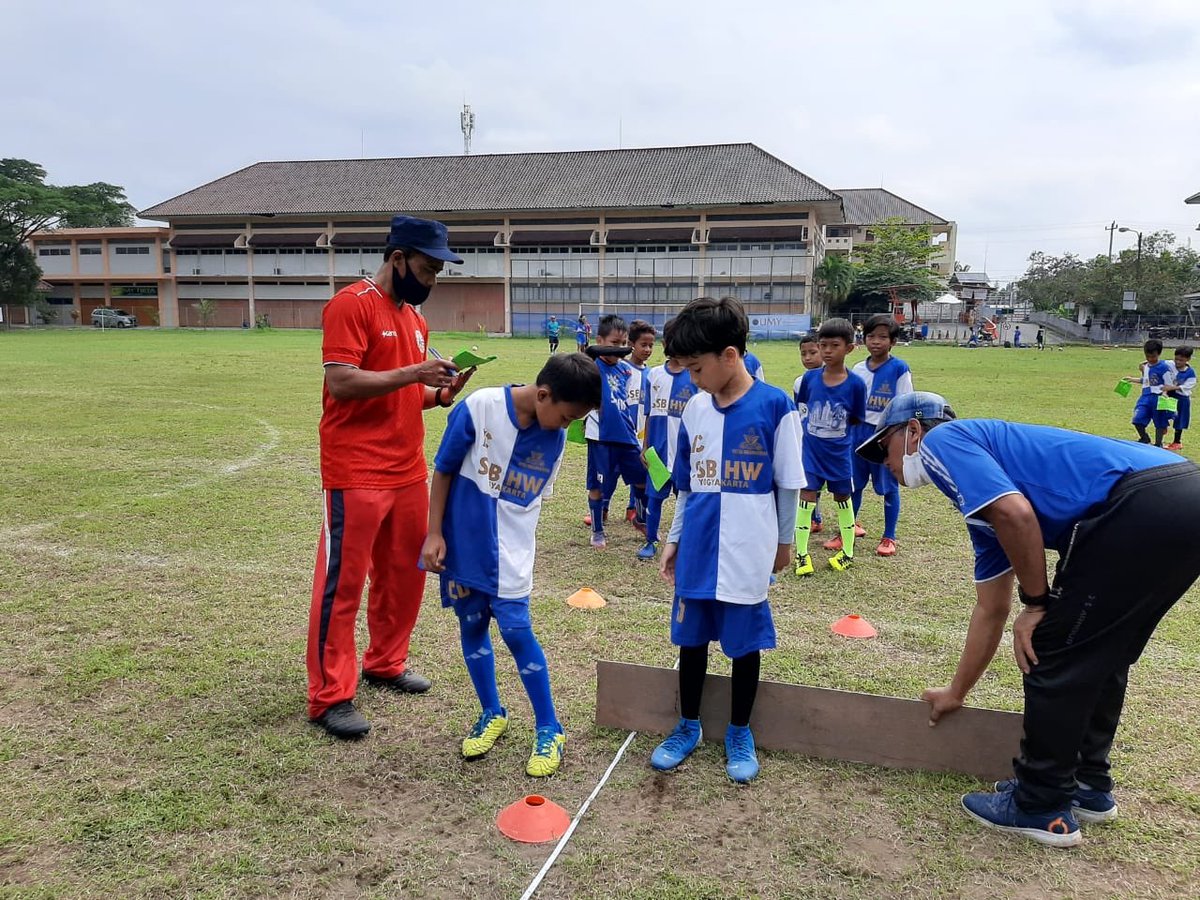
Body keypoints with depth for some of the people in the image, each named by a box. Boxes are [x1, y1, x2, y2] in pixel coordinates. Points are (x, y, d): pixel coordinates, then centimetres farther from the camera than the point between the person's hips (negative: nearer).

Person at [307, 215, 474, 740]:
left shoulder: (415, 316, 15)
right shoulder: (351, 304, -11)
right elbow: (341, 383, -19)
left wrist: (439, 394, 2)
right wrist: (412, 373, -22)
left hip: (408, 473, 8)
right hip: (356, 475, -8)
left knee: (405, 573, 15)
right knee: (342, 583, -1)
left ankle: (385, 664, 33)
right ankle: (330, 697, 8)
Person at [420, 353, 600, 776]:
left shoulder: (554, 437, -6)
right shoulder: (478, 408, -17)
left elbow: (536, 495, 7)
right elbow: (443, 470, -8)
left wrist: (516, 538, 11)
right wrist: (434, 533, -6)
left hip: (510, 550, 1)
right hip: (463, 542, 0)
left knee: (515, 628, -6)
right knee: (471, 625, 10)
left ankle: (549, 728, 10)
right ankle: (492, 713, 30)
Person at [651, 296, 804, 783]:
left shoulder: (774, 405, -11)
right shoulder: (695, 408, 2)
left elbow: (787, 483, -3)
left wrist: (783, 541, 4)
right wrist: (673, 540, 12)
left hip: (747, 553, -4)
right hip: (696, 550, 4)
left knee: (744, 643, 10)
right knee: (691, 639, 14)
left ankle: (739, 733, 30)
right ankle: (688, 726, 33)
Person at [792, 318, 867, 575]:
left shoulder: (856, 384, -14)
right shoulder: (809, 378, -9)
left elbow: (857, 419, -3)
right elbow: (798, 405, 8)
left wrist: (836, 428, -3)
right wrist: (814, 426, 3)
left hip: (839, 452, -1)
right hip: (810, 450, 1)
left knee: (843, 499, 14)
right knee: (806, 497, -1)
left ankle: (847, 552, 29)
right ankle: (802, 554, 11)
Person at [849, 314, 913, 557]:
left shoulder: (899, 368, -8)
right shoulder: (858, 369, 5)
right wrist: (848, 434, 12)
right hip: (859, 433, 4)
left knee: (889, 487, 6)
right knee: (854, 483, 12)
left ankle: (889, 537, 19)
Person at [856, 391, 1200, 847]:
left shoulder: (941, 440, 4)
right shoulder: (982, 504, 28)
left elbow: (1016, 513, -16)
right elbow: (990, 611, 33)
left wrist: (1035, 604, -1)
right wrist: (955, 694, 42)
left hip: (1143, 505, -10)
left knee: (1052, 657, 3)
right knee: (1097, 659, 23)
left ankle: (1042, 808, 18)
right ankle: (1088, 786, 38)